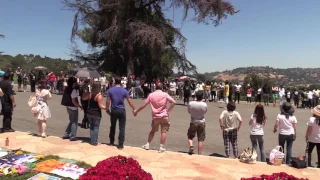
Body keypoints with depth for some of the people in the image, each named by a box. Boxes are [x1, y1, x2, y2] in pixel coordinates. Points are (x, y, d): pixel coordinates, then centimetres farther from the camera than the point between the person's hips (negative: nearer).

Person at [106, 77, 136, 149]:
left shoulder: (110, 90, 0)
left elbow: (108, 101, -3)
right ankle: (120, 144, 2)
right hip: (122, 111, -1)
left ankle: (111, 142, 29)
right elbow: (130, 101, -5)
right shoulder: (124, 90, -3)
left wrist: (107, 109, 9)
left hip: (113, 111, 2)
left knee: (112, 127, 17)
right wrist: (134, 109, 3)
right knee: (122, 128, 3)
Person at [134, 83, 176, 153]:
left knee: (153, 131, 19)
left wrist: (136, 111, 11)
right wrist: (168, 110, -3)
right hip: (164, 116, -2)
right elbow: (173, 102, -12)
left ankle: (147, 145, 22)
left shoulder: (151, 95, 2)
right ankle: (161, 147, 2)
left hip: (155, 116, 3)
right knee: (163, 131, 3)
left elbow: (144, 105, 2)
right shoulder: (165, 94, -3)